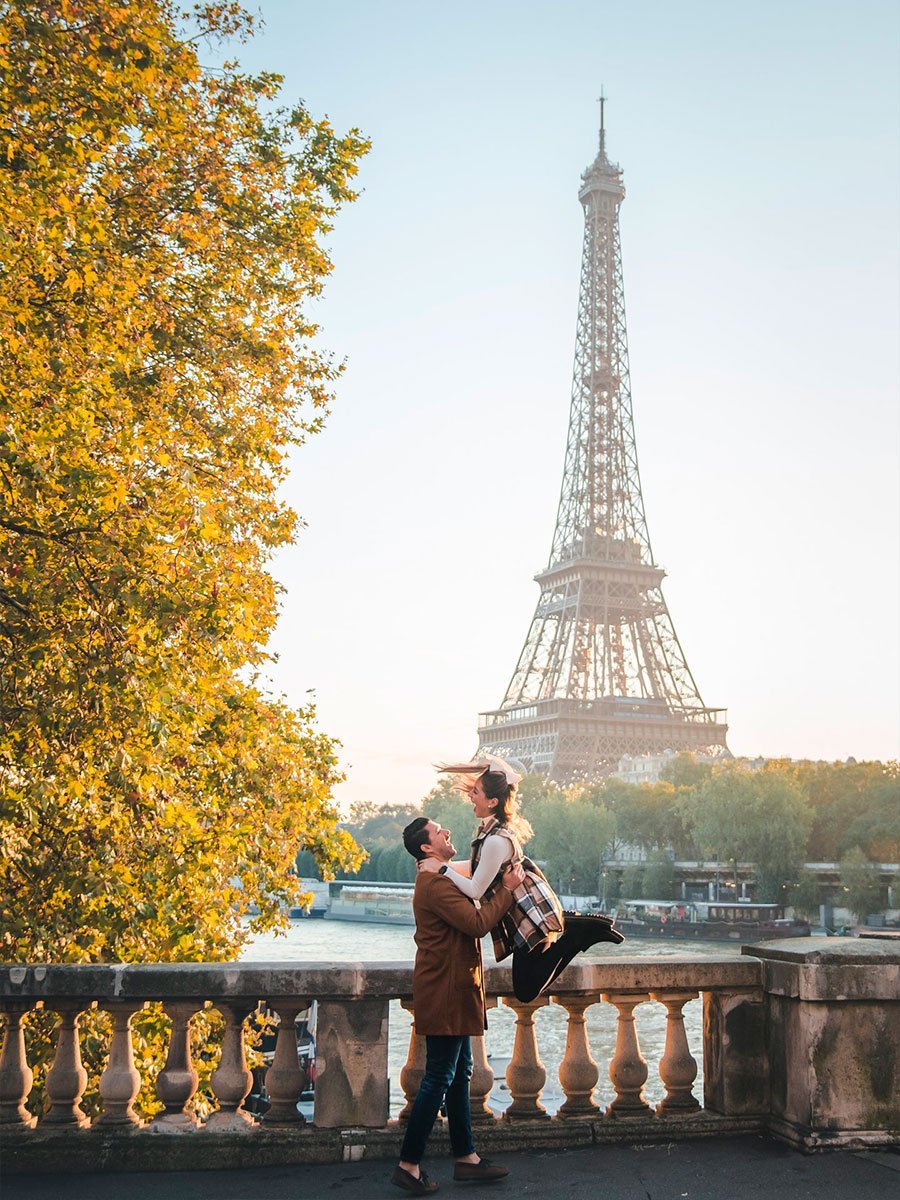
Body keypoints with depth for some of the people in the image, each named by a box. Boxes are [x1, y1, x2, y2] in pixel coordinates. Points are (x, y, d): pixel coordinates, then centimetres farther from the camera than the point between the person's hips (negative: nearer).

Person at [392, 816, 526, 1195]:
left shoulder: (438, 879, 16)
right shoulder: (436, 884, -19)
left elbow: (470, 919, 23)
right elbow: (477, 923, -25)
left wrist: (502, 884, 15)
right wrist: (507, 890, -16)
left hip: (453, 992, 11)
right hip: (444, 995, -11)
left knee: (459, 1075, 15)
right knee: (438, 1079, -6)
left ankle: (465, 1157, 23)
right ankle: (408, 1164, 1)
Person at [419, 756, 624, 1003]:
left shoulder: (496, 841, -28)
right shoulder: (494, 827, 3)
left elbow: (475, 890, -22)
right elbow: (478, 867, 17)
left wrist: (441, 868, -14)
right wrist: (440, 864, 8)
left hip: (530, 918, -10)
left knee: (526, 992, 0)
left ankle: (580, 930, 0)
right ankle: (574, 926, 17)